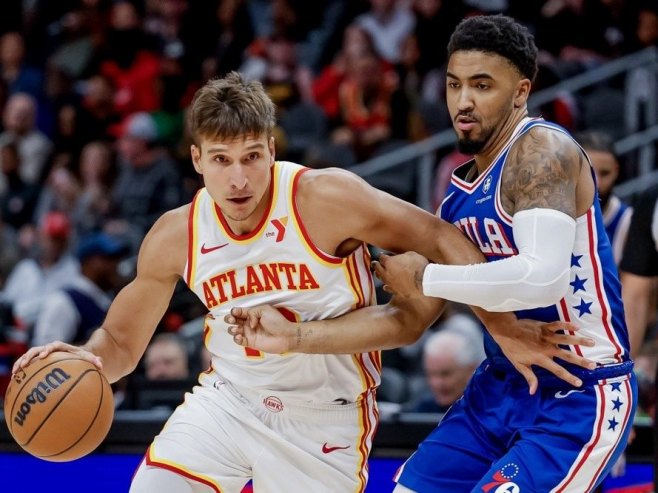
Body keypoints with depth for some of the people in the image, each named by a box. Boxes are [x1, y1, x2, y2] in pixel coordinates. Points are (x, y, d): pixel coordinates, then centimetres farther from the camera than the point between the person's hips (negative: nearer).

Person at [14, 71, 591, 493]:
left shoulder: (326, 198, -21)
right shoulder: (175, 237, -8)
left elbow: (441, 241, -14)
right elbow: (121, 342, 2)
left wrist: (503, 327, -17)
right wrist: (82, 359, -21)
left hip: (325, 415, -3)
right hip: (229, 396, 3)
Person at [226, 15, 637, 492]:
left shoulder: (543, 150, -17)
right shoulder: (461, 194, 9)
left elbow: (544, 278, -32)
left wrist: (426, 279, -19)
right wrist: (295, 337, 0)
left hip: (580, 398, -9)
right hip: (500, 386, 9)